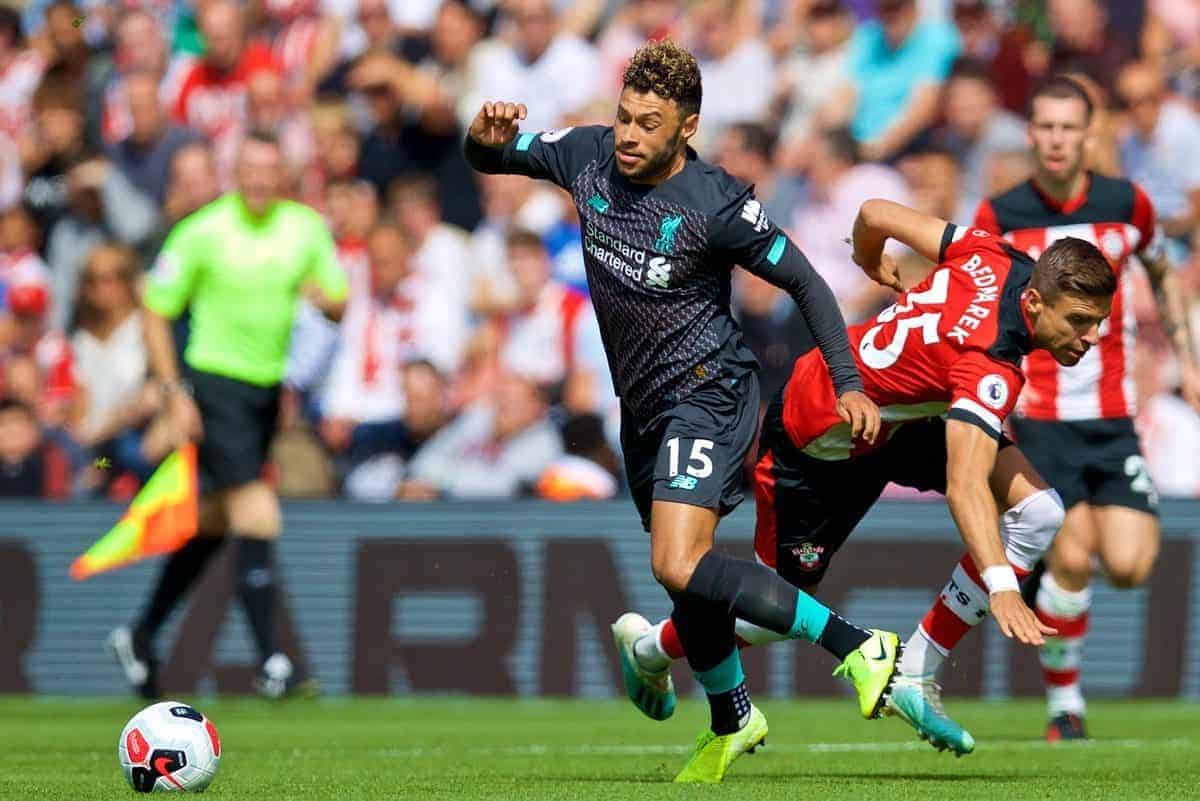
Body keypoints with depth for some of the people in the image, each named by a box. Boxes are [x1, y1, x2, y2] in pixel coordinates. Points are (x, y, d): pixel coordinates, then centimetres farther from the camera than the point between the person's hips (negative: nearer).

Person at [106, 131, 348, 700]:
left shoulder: (307, 229, 2)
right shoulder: (202, 233, -11)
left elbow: (339, 305, 11)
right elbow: (155, 313, -6)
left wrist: (325, 297, -14)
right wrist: (174, 393, -13)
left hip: (269, 388, 6)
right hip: (214, 383, -6)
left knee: (214, 524, 15)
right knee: (258, 517, -16)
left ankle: (140, 637, 31)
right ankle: (270, 663, -15)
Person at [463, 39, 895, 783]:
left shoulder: (717, 205, -20)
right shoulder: (589, 154, -4)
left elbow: (804, 280, -10)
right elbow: (493, 158, 10)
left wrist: (848, 383, -13)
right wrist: (485, 136, -15)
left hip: (707, 393, -7)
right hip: (643, 406, 7)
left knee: (680, 565, -24)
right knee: (686, 575, 17)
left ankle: (859, 648, -22)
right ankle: (733, 721, 39)